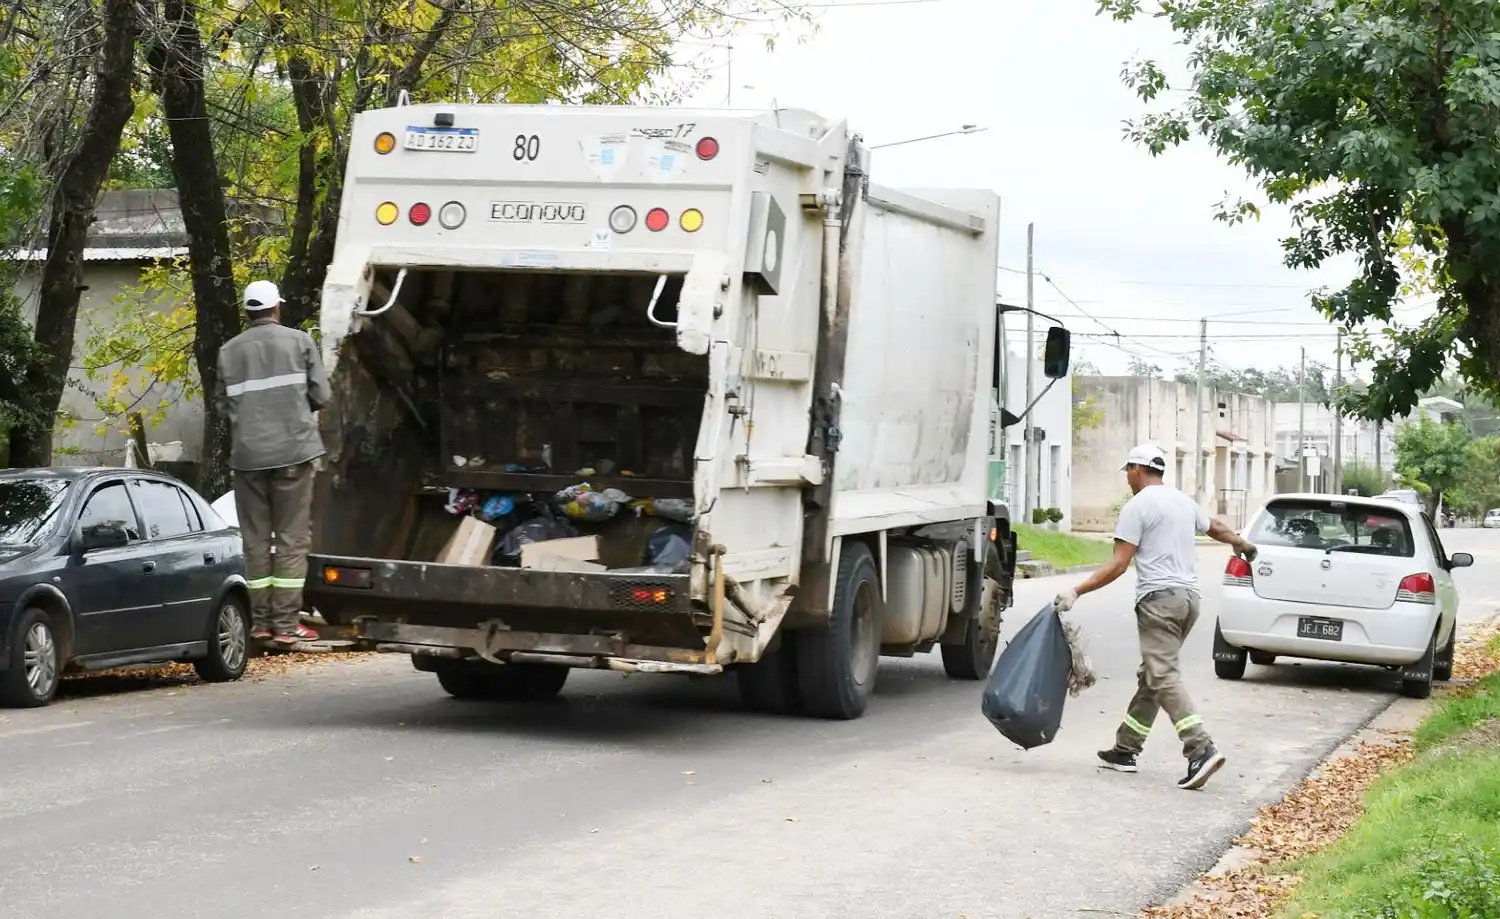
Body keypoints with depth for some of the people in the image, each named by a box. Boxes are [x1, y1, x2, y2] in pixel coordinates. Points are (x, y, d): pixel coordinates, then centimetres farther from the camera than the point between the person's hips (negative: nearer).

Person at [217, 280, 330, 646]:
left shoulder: (229, 351, 6)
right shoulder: (299, 341, 1)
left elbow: (224, 404, 5)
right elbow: (320, 395, 0)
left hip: (247, 454, 2)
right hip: (293, 451, -2)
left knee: (255, 539, 10)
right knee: (292, 539, 2)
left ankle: (261, 620, 11)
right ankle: (286, 623, -1)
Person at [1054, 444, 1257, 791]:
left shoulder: (1137, 506, -7)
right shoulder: (1184, 502, 16)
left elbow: (1118, 565, -14)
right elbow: (1216, 528, 35)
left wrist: (1076, 592, -13)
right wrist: (1242, 544, 56)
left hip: (1159, 598, -9)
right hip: (1189, 596, 9)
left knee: (1163, 677, -13)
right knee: (1151, 676, 14)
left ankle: (1201, 750, -25)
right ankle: (1125, 749, 19)